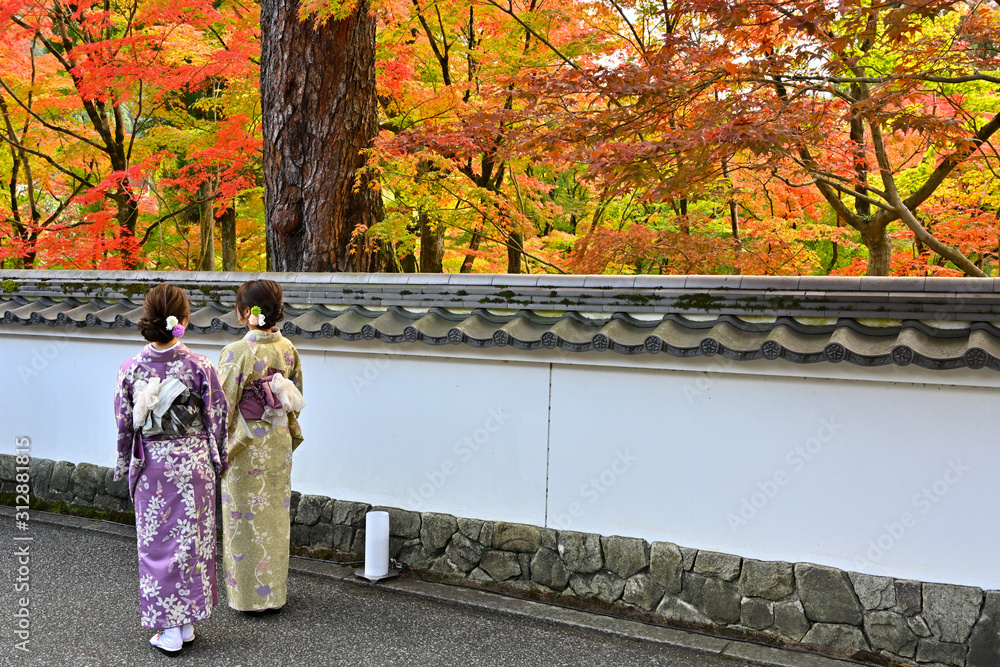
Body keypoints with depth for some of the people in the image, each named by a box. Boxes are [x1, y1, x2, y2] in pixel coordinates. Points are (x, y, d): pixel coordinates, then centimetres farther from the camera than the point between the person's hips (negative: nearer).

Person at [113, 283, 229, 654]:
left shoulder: (131, 368, -8)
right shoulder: (200, 367, -12)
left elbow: (124, 423, 0)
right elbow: (218, 417, -5)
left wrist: (125, 465, 13)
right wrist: (219, 459, 8)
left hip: (151, 465, 1)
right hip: (193, 461, -1)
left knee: (157, 541, 9)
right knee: (192, 538, 10)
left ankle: (168, 629, 13)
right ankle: (187, 622, 20)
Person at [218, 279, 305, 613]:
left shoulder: (237, 353, -18)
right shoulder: (288, 349, -1)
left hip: (246, 447, -6)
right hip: (279, 443, 6)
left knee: (246, 518, 7)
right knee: (276, 515, 15)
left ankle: (251, 595, 17)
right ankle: (275, 590, 27)